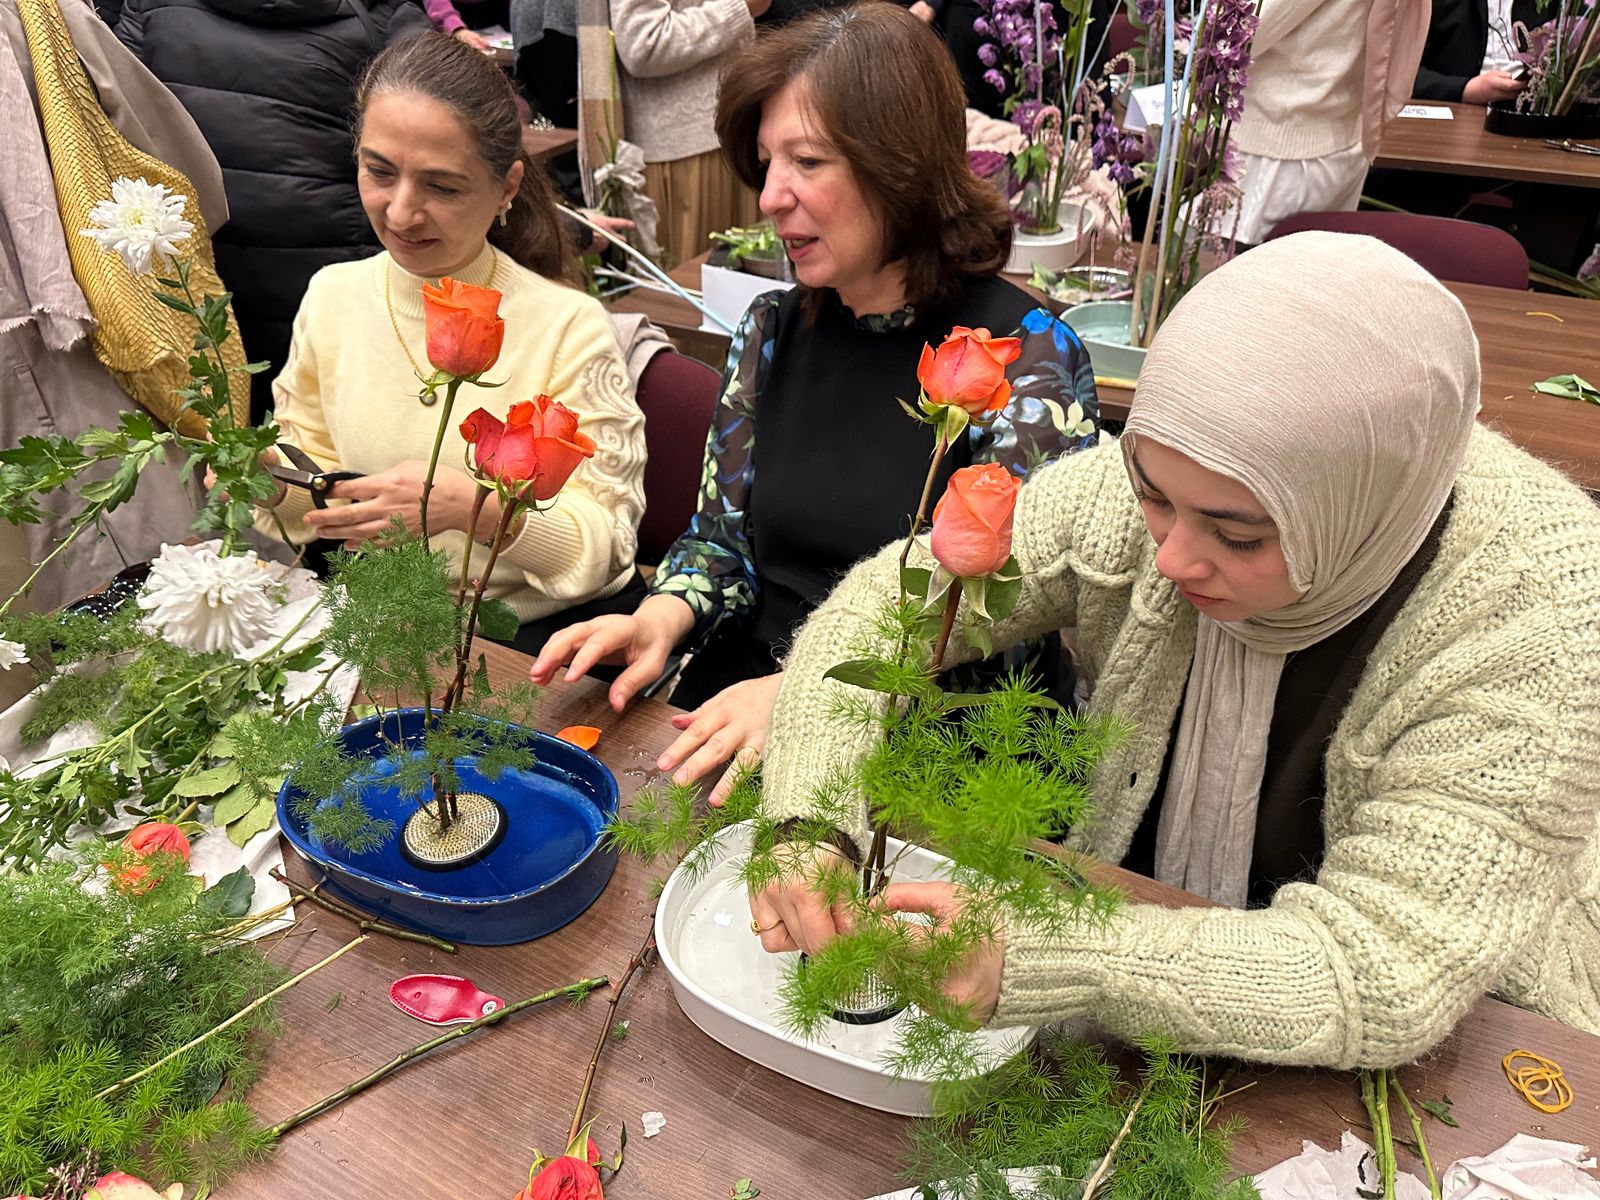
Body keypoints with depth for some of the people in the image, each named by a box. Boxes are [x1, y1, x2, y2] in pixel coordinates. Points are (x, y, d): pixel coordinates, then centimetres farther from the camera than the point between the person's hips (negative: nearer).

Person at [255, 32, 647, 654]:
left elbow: (607, 539, -14)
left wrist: (477, 507, -29)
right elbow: (316, 459, 14)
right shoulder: (331, 298, 2)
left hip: (543, 628, -4)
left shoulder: (567, 327, -14)